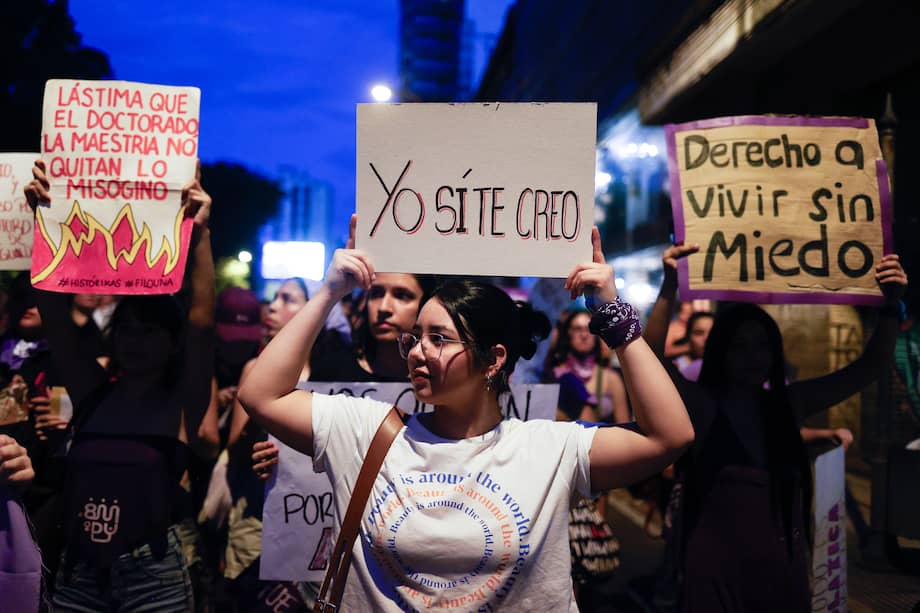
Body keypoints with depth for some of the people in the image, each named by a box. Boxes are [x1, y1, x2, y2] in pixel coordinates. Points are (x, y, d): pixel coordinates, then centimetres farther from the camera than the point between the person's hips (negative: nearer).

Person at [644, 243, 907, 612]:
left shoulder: (788, 403, 4)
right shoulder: (700, 405, -8)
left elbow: (868, 367, 6)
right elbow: (651, 358, -24)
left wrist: (891, 304, -6)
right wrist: (670, 287, -35)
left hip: (784, 566, 4)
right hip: (717, 568, -4)